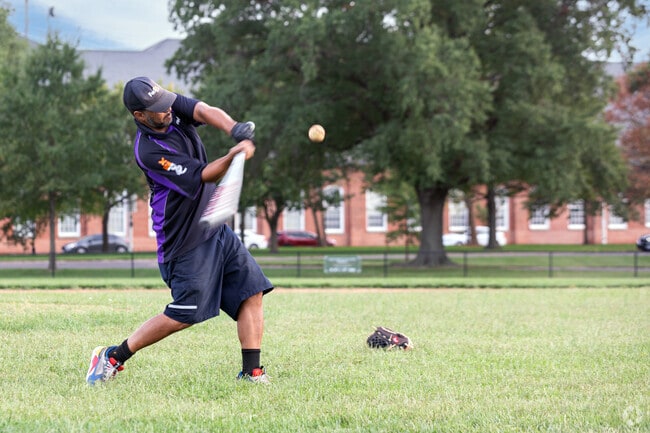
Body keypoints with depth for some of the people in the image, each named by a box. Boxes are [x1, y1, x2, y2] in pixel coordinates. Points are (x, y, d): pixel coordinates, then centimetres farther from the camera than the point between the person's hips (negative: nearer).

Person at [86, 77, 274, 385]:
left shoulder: (174, 109, 0)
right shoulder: (147, 151, -21)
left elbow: (205, 112, -18)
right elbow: (203, 176, -24)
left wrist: (234, 129, -38)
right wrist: (233, 156, -41)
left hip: (215, 229, 8)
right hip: (184, 241, -8)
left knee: (251, 293, 0)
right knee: (184, 315, -5)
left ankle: (251, 372, 3)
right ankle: (113, 356, 7)